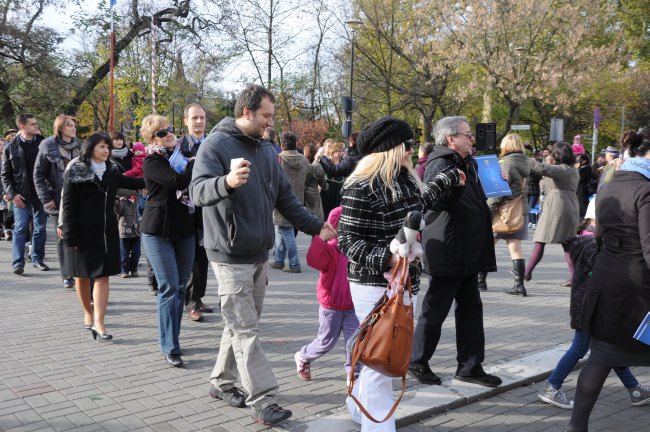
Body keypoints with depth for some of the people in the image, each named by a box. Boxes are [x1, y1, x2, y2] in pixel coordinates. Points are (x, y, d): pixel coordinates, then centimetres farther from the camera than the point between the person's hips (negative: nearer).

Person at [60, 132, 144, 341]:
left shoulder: (111, 170, 9)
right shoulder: (76, 171, -5)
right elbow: (68, 205, -7)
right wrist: (70, 235, -13)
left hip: (106, 230, 3)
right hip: (83, 231, -3)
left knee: (103, 275, -4)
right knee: (82, 275, 8)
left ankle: (98, 322, -5)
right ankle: (88, 313, 29)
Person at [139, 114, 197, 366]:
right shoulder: (152, 162, -8)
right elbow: (178, 181, -24)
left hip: (185, 229, 6)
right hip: (159, 232, -6)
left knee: (181, 287, 10)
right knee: (169, 288, -8)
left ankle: (170, 339, 22)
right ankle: (170, 348, -2)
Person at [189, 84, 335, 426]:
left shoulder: (267, 150, 12)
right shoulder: (216, 145, -12)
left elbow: (285, 197, 15)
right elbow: (198, 191, -25)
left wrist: (316, 227, 6)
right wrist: (227, 182, -47)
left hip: (260, 253, 8)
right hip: (231, 255, -8)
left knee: (242, 324, 16)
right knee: (245, 330, -4)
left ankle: (222, 382, 30)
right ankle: (262, 399, 0)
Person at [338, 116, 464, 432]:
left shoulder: (405, 179, 8)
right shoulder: (362, 188, -18)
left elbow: (420, 202, 29)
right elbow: (348, 241, -17)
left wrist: (447, 179, 35)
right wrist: (387, 259, -29)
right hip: (376, 286, -9)